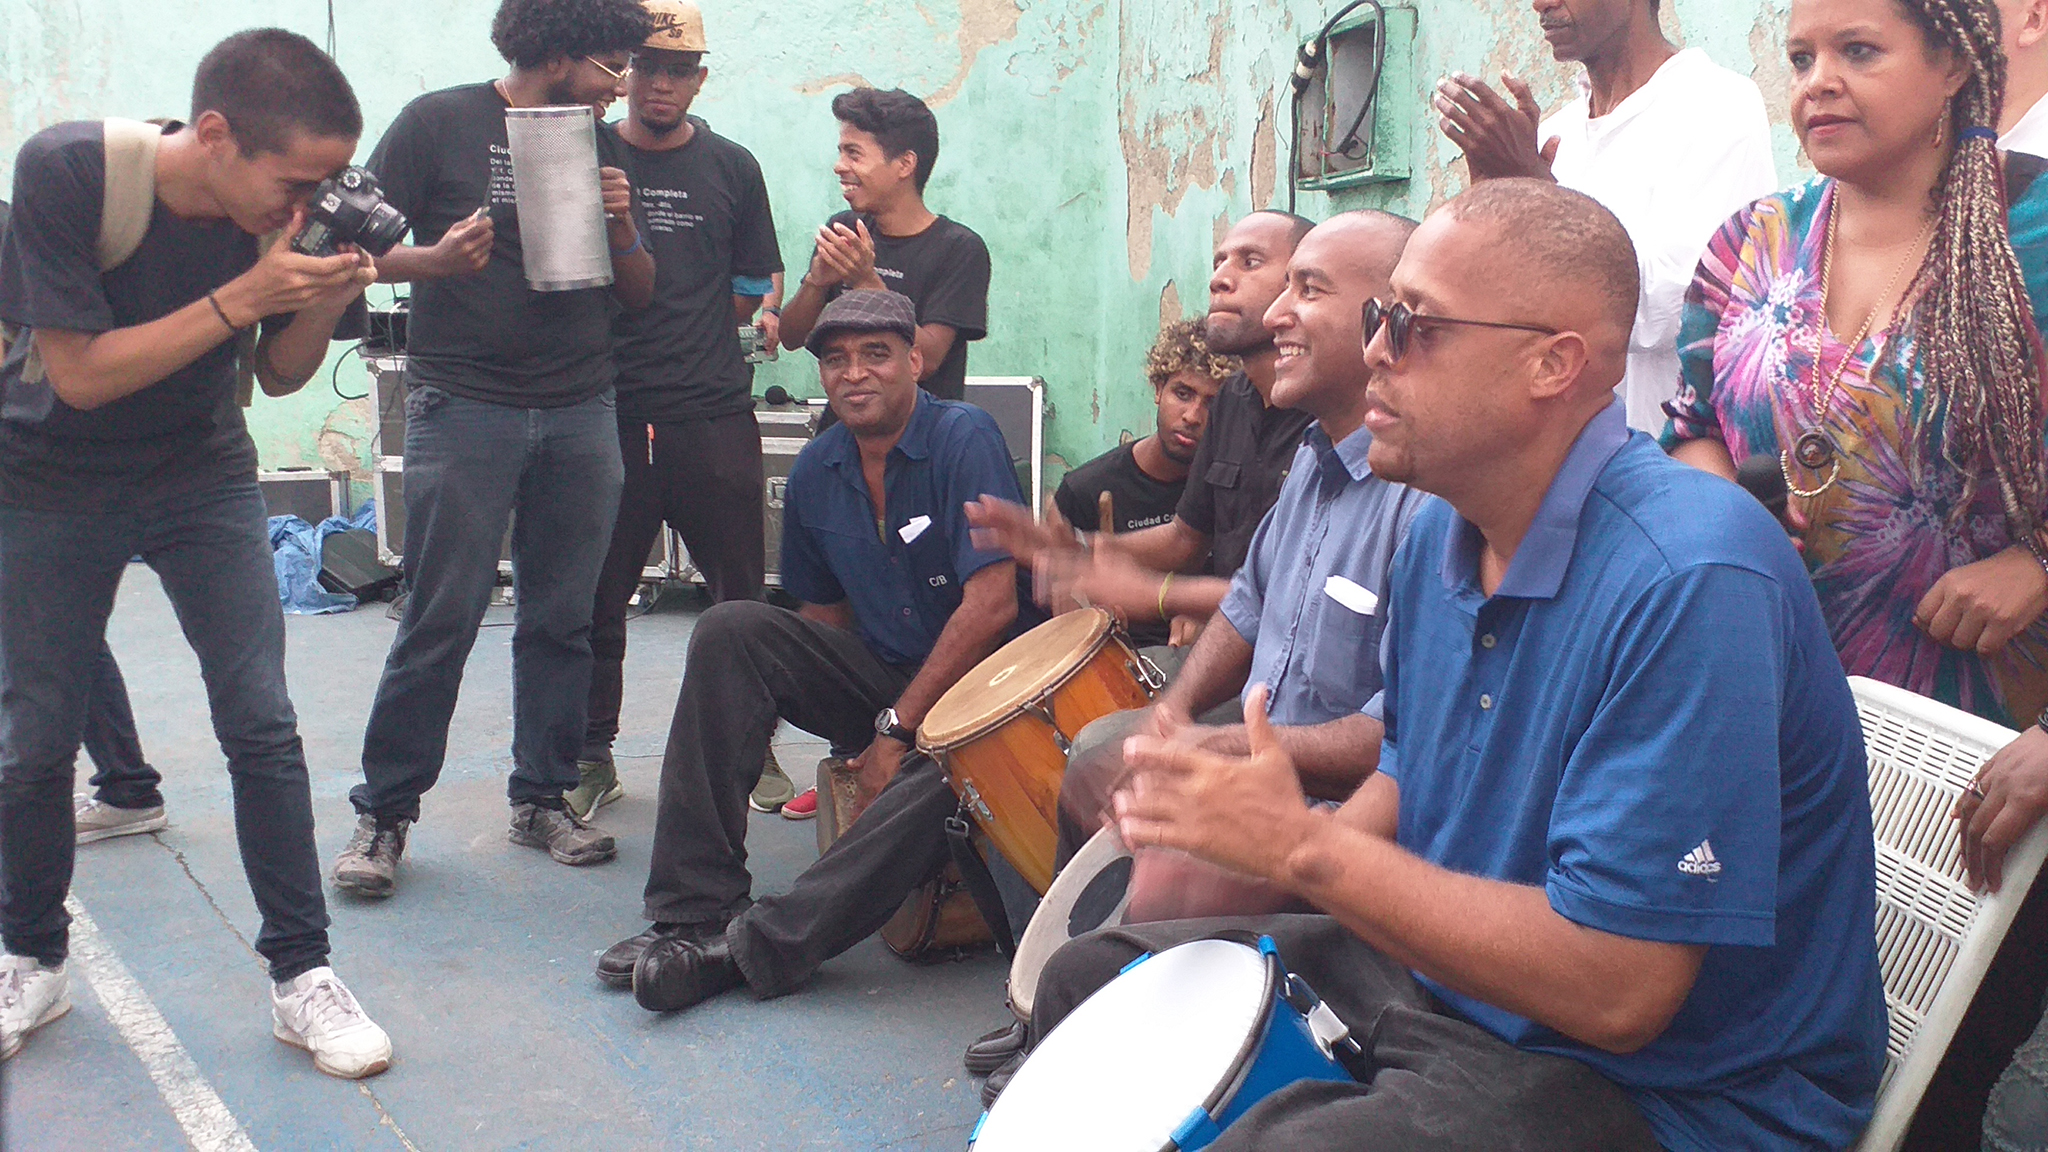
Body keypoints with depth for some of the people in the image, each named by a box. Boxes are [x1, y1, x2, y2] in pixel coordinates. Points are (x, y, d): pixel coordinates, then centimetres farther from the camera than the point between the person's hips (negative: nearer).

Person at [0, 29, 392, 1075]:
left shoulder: (278, 210, -14)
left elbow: (278, 377, -1)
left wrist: (322, 305, -22)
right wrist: (243, 295, -32)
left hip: (203, 476, 2)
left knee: (261, 723, -7)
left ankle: (301, 977, 3)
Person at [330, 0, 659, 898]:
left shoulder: (602, 147, 14)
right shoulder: (440, 123, 0)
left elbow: (642, 294, 16)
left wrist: (621, 228, -3)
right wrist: (436, 259, -19)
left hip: (582, 414, 5)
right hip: (464, 409, -4)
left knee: (561, 619, 7)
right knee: (440, 621, -5)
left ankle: (542, 798, 18)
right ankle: (384, 810, 7)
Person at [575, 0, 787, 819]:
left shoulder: (730, 168, 11)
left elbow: (760, 281, 18)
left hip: (713, 413, 1)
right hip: (609, 413, 0)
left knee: (741, 596, 3)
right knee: (595, 598, 4)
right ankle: (591, 757, 17)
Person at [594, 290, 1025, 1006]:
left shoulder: (965, 438, -14)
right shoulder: (816, 472, 4)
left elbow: (992, 606, -20)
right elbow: (825, 613, 12)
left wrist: (896, 729, -17)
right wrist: (860, 732, -5)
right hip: (879, 675, 6)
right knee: (729, 633, -16)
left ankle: (766, 944, -32)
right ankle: (696, 912, -21)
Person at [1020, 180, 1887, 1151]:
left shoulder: (1689, 582, -28)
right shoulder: (1442, 532, 2)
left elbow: (1614, 991, -29)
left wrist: (1304, 845, -24)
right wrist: (1240, 832, -3)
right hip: (1444, 972, 9)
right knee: (1091, 978, 10)